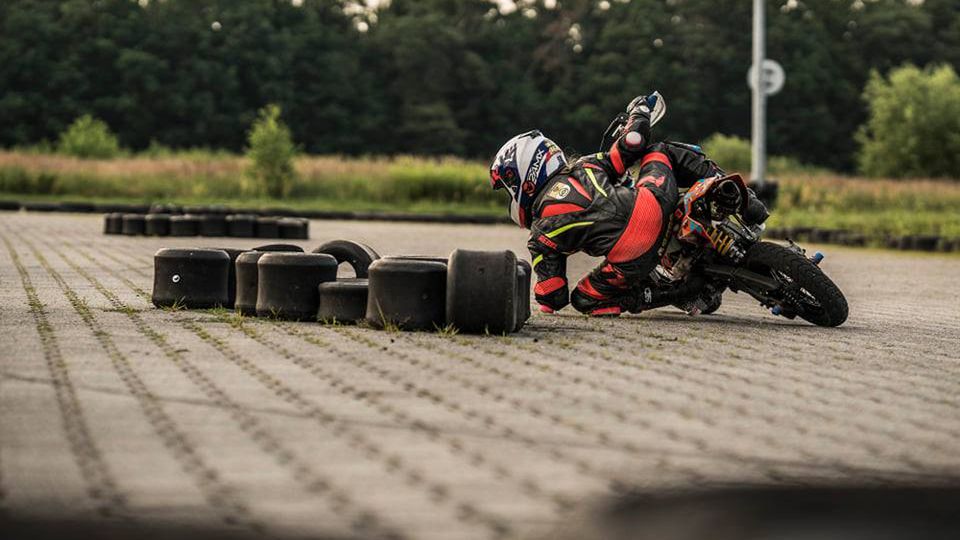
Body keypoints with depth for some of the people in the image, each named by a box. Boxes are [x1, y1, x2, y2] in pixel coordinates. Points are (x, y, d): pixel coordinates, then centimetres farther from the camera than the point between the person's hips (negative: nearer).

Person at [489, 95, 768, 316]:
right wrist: (638, 113, 43)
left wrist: (547, 301, 31)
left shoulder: (540, 237, 9)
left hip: (630, 262, -4)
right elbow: (632, 144, 20)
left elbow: (554, 299, 6)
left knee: (583, 299, 22)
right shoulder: (583, 167, 20)